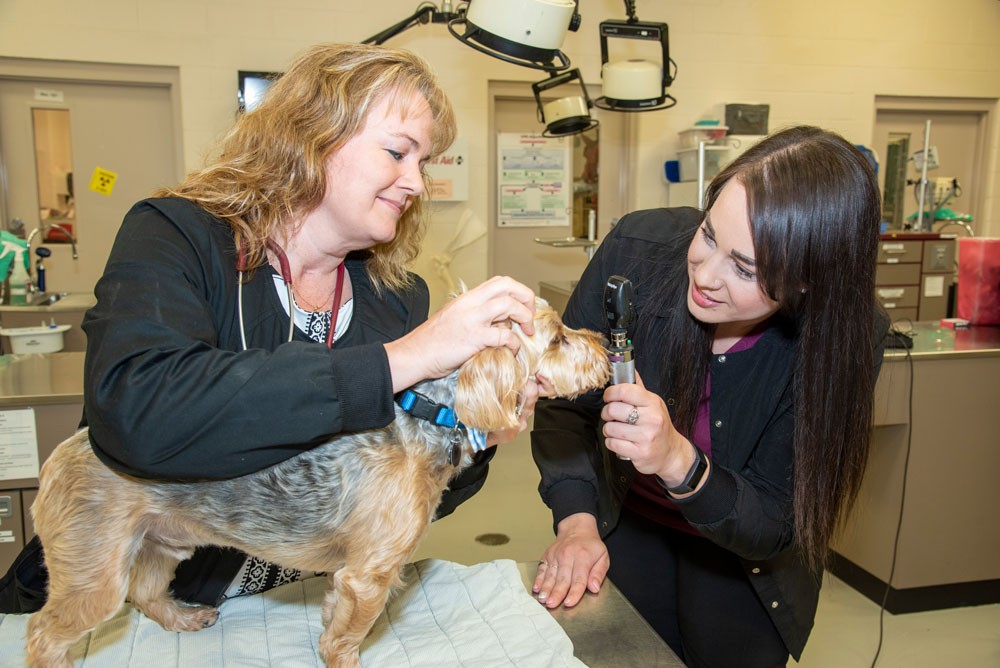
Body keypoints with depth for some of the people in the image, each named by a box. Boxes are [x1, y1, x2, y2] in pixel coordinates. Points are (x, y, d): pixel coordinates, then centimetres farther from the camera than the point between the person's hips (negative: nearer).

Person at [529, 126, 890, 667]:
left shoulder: (846, 338, -28)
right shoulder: (640, 248, -27)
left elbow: (772, 529, -23)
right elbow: (563, 403, -14)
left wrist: (679, 461, -42)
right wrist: (576, 523, -26)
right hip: (624, 523, 1)